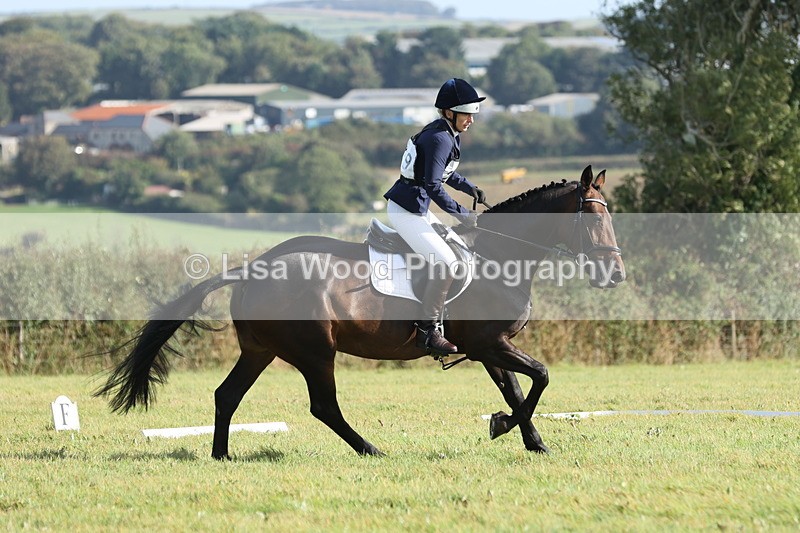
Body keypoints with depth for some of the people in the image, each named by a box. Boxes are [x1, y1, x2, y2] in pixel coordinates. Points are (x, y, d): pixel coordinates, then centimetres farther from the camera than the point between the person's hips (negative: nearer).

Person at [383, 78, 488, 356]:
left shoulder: (451, 135, 11)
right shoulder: (439, 139, -21)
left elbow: (446, 173, 25)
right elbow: (433, 186, -24)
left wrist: (470, 188, 9)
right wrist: (462, 214, -19)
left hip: (418, 209, 11)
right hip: (406, 210, -11)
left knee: (453, 246, 20)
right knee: (446, 262, -18)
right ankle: (427, 330, -14)